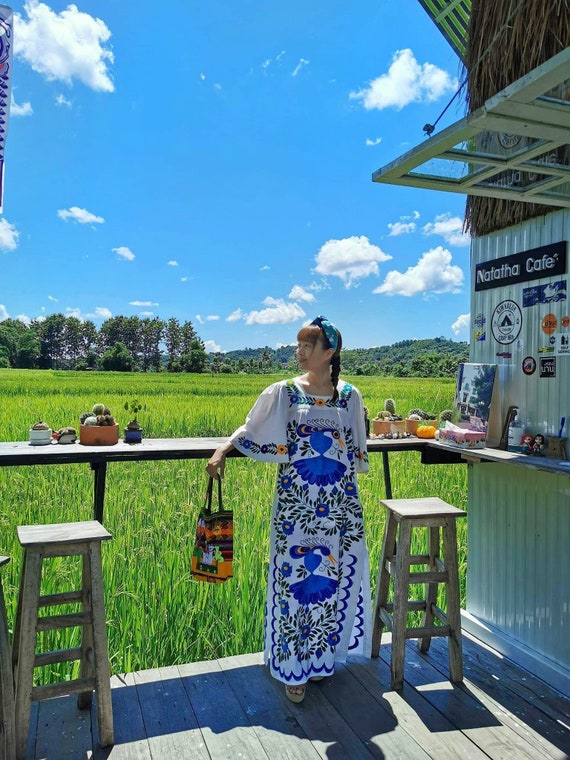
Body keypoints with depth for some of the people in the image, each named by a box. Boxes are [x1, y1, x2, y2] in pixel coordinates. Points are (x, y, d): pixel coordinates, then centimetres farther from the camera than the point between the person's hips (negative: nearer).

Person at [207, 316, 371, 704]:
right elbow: (251, 431, 3)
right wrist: (222, 451, -12)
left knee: (335, 577, 9)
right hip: (296, 504, -2)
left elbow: (358, 450, 11)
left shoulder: (350, 395, 3)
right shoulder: (283, 393, -2)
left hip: (340, 504, 2)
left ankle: (322, 657, 30)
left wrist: (350, 492, 12)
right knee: (295, 578, 3)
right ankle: (295, 667, 19)